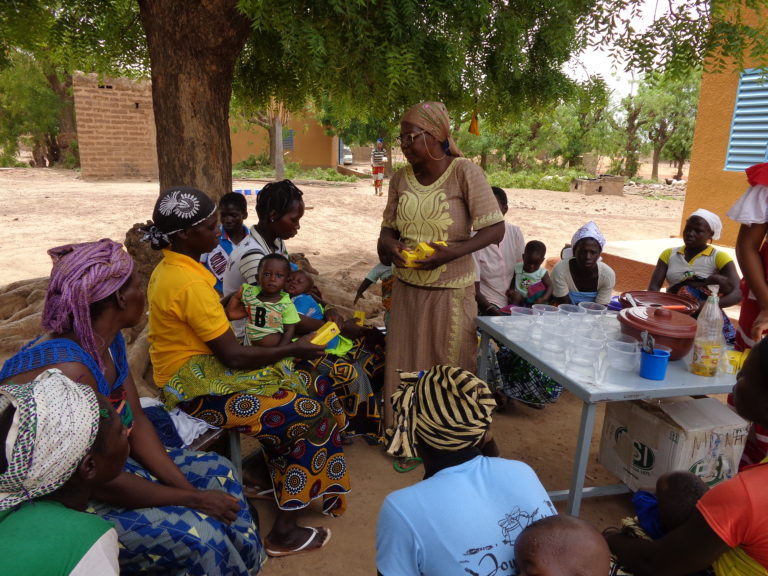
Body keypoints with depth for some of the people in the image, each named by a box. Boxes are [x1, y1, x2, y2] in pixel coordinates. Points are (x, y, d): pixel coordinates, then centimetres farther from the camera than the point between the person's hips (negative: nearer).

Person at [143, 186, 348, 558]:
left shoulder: (170, 267, 6)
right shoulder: (189, 284, -25)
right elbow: (234, 357, -23)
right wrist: (293, 350, -13)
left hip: (200, 367, 9)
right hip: (196, 386, -9)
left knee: (311, 388, 4)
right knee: (306, 413, -14)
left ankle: (268, 475, 19)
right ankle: (283, 533, -2)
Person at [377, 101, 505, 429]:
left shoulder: (464, 172, -11)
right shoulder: (401, 179, 4)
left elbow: (495, 229, -12)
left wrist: (453, 252, -26)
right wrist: (387, 244, -12)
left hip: (450, 292, -5)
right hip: (406, 289, 5)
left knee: (450, 371, 9)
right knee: (404, 367, 15)